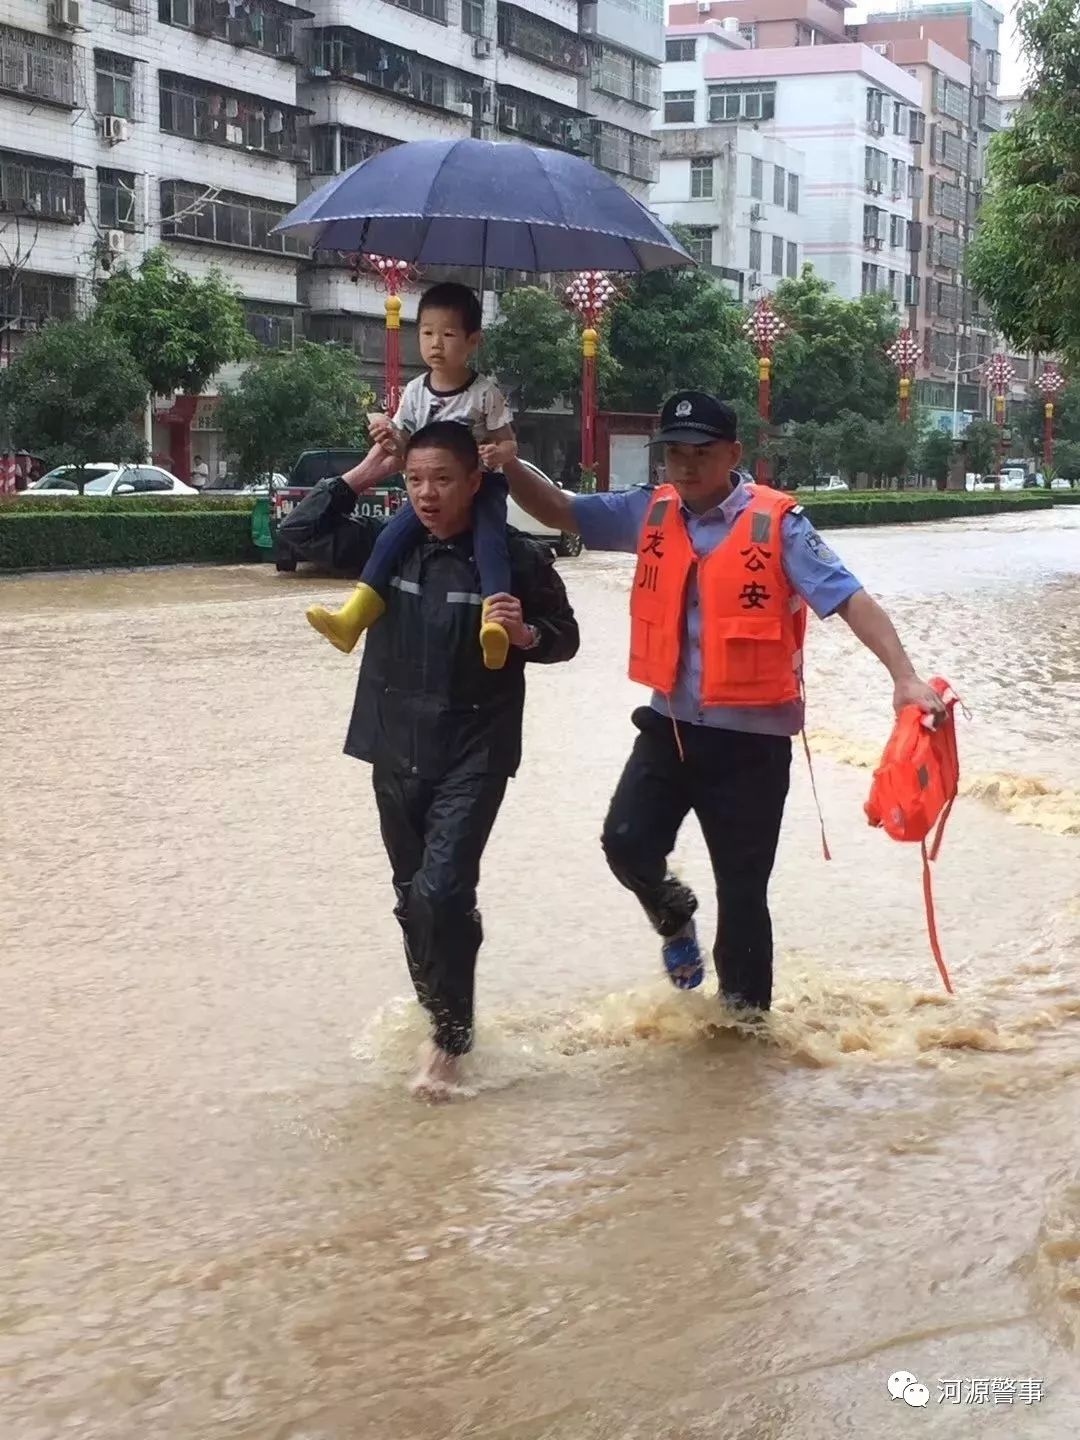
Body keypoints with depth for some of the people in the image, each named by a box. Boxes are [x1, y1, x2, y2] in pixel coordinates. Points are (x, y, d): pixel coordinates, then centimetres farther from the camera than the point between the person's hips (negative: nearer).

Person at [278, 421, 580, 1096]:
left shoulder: (516, 557, -10)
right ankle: (435, 1012, 34)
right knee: (413, 896, 14)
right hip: (396, 750, 5)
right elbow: (302, 530, 4)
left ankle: (451, 1040, 0)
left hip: (474, 755, -5)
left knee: (442, 892, -15)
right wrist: (366, 471, -2)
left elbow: (565, 638, 0)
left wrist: (524, 633, -22)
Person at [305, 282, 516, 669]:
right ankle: (353, 616, -23)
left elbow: (507, 445, 0)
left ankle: (494, 622, -51)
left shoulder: (485, 393, -7)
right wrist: (391, 441, -13)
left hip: (480, 485, -4)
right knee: (392, 536, -19)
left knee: (489, 538, -32)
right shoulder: (415, 392, 4)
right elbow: (405, 451, 11)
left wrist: (496, 453, -24)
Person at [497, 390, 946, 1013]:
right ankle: (675, 915, 26)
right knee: (627, 843, -10)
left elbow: (851, 599, -16)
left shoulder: (778, 522, -13)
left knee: (742, 891, 5)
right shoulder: (652, 513, 0)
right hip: (671, 725, 4)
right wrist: (512, 467, -13)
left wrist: (905, 678, -28)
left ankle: (744, 1017, 24)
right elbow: (560, 511, 7)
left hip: (751, 737, -4)